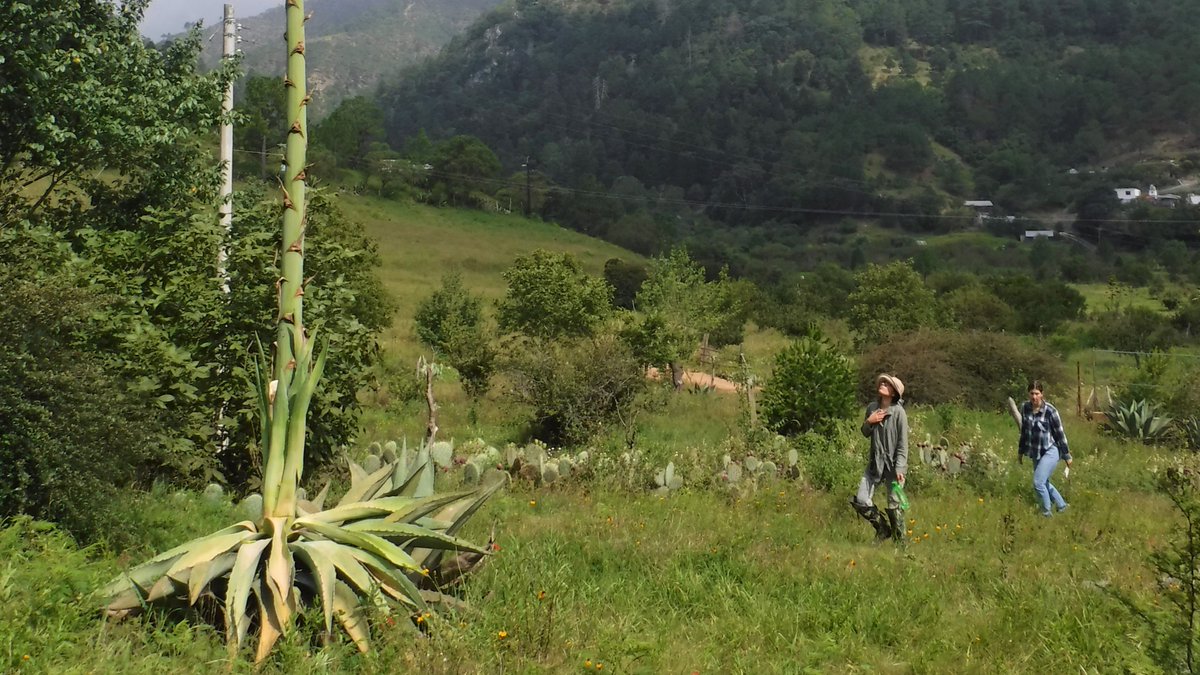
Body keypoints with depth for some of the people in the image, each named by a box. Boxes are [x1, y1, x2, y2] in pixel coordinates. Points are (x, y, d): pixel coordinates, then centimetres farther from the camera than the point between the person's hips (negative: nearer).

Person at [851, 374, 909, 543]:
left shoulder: (899, 412, -11)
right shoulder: (872, 407, 5)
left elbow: (903, 444, -10)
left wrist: (899, 468, -17)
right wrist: (869, 422, -5)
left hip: (893, 464, -5)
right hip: (875, 463, 5)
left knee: (894, 506, -3)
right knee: (860, 501, -1)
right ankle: (883, 529, 21)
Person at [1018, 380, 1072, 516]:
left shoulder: (1050, 411, -20)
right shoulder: (1025, 407, -4)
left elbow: (1060, 434, -11)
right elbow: (1024, 431, 11)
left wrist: (1067, 456, -4)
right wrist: (1021, 451, 18)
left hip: (1051, 451, -7)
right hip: (1036, 452, 7)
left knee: (1038, 483, -15)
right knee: (1043, 483, 18)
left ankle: (1047, 513, 2)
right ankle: (1062, 506, 38)